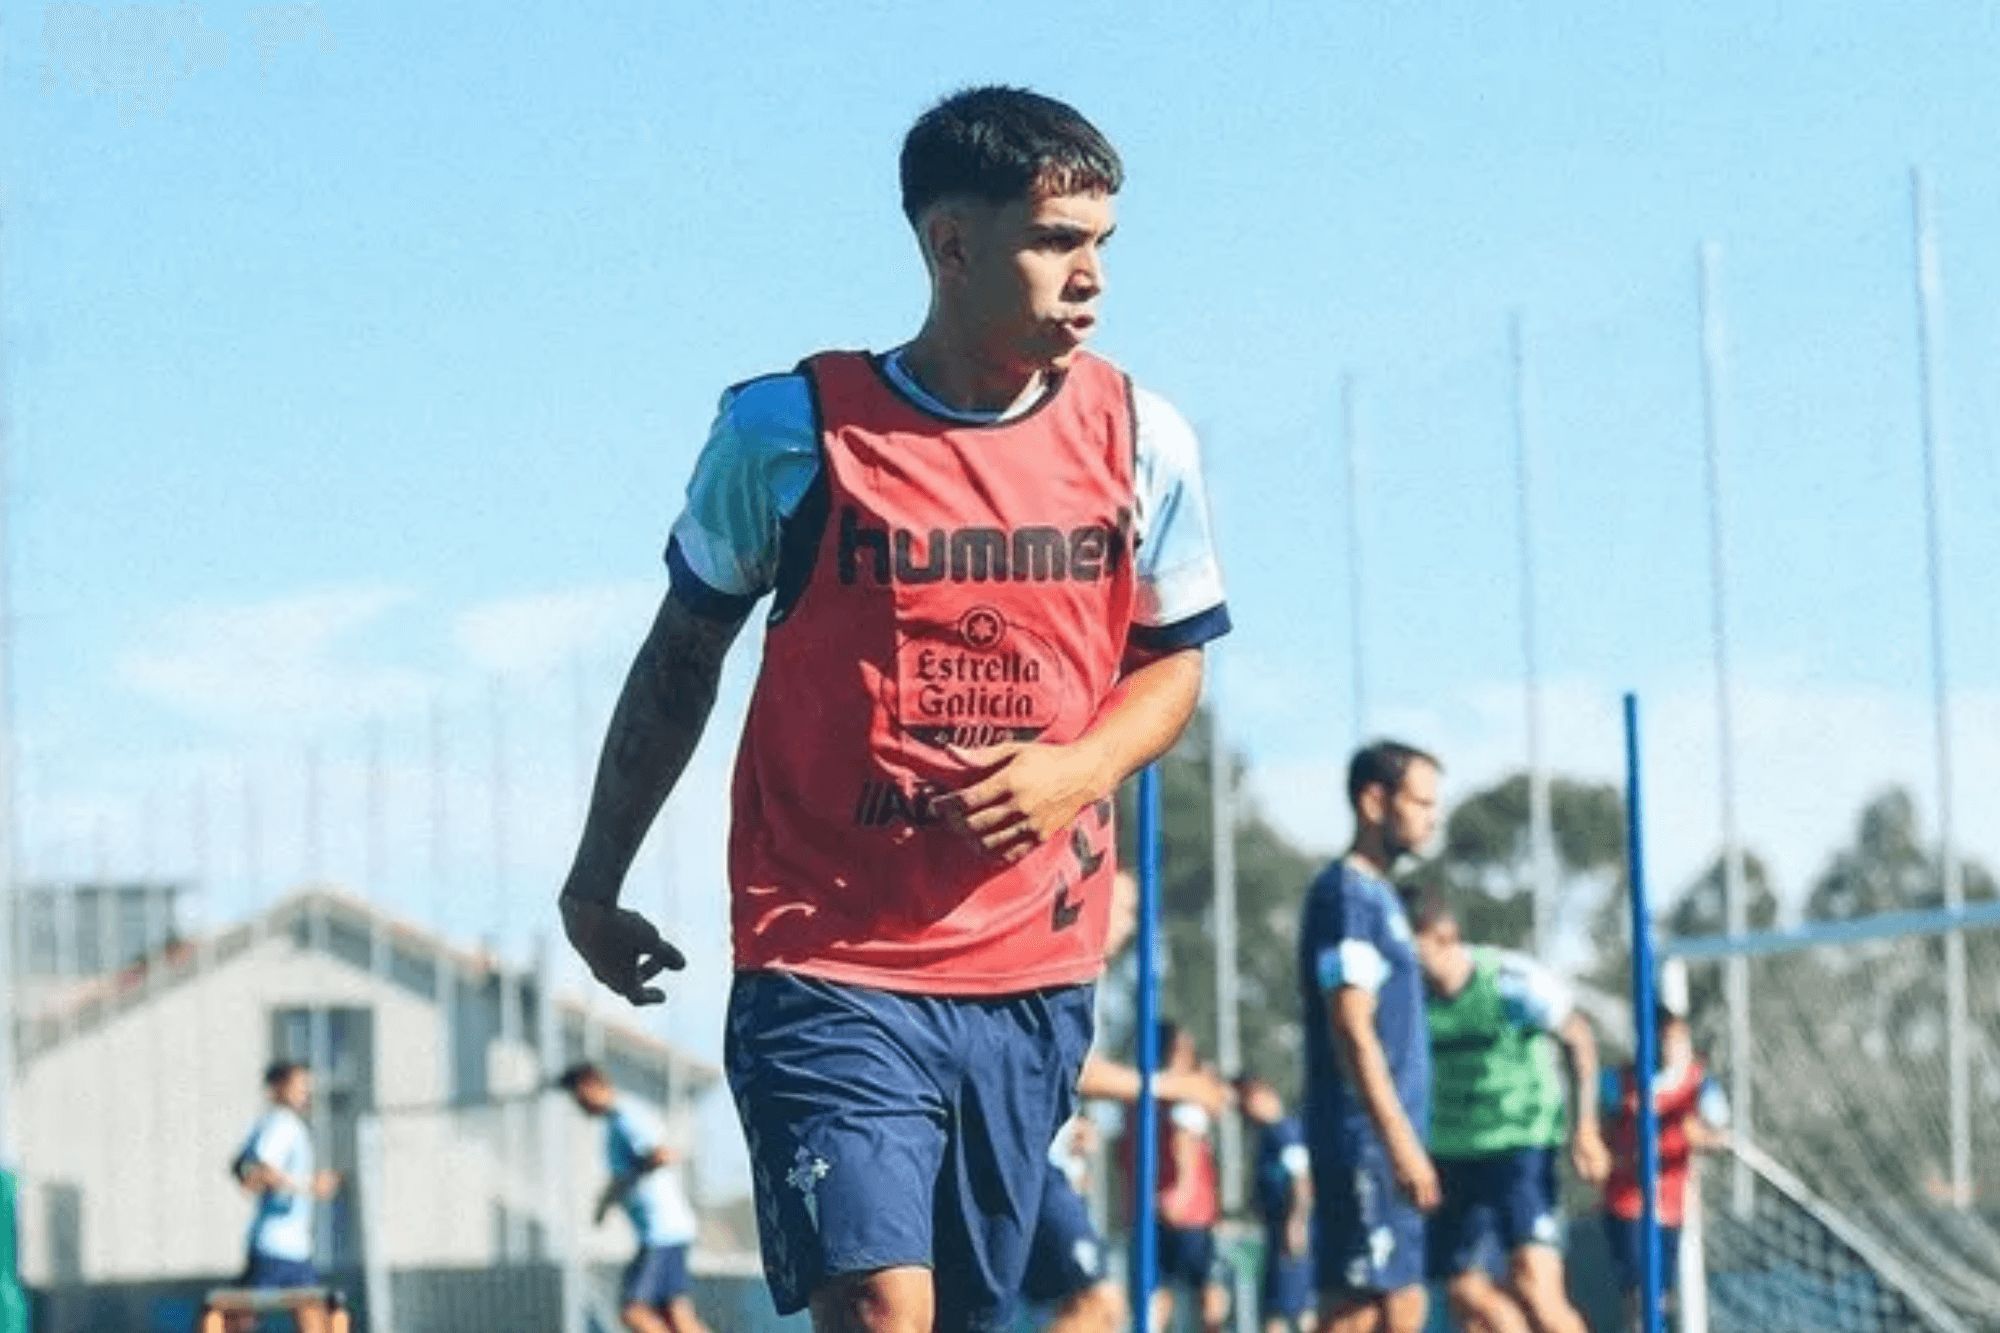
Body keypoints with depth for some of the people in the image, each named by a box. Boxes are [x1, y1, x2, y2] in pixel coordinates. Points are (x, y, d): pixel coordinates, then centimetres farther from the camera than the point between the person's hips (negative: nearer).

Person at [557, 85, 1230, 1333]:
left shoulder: (1140, 441, 3)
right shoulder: (787, 431, -5)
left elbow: (1172, 658, 14)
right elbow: (683, 656, 8)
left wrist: (1080, 769, -7)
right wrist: (596, 882, 11)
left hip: (1035, 978, 4)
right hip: (829, 965, -4)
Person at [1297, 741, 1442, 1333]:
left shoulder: (1378, 894, 19)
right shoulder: (1348, 895, -12)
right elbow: (1352, 1032, -19)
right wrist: (1401, 1141, -23)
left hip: (1387, 1149, 10)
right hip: (1365, 1145, -10)